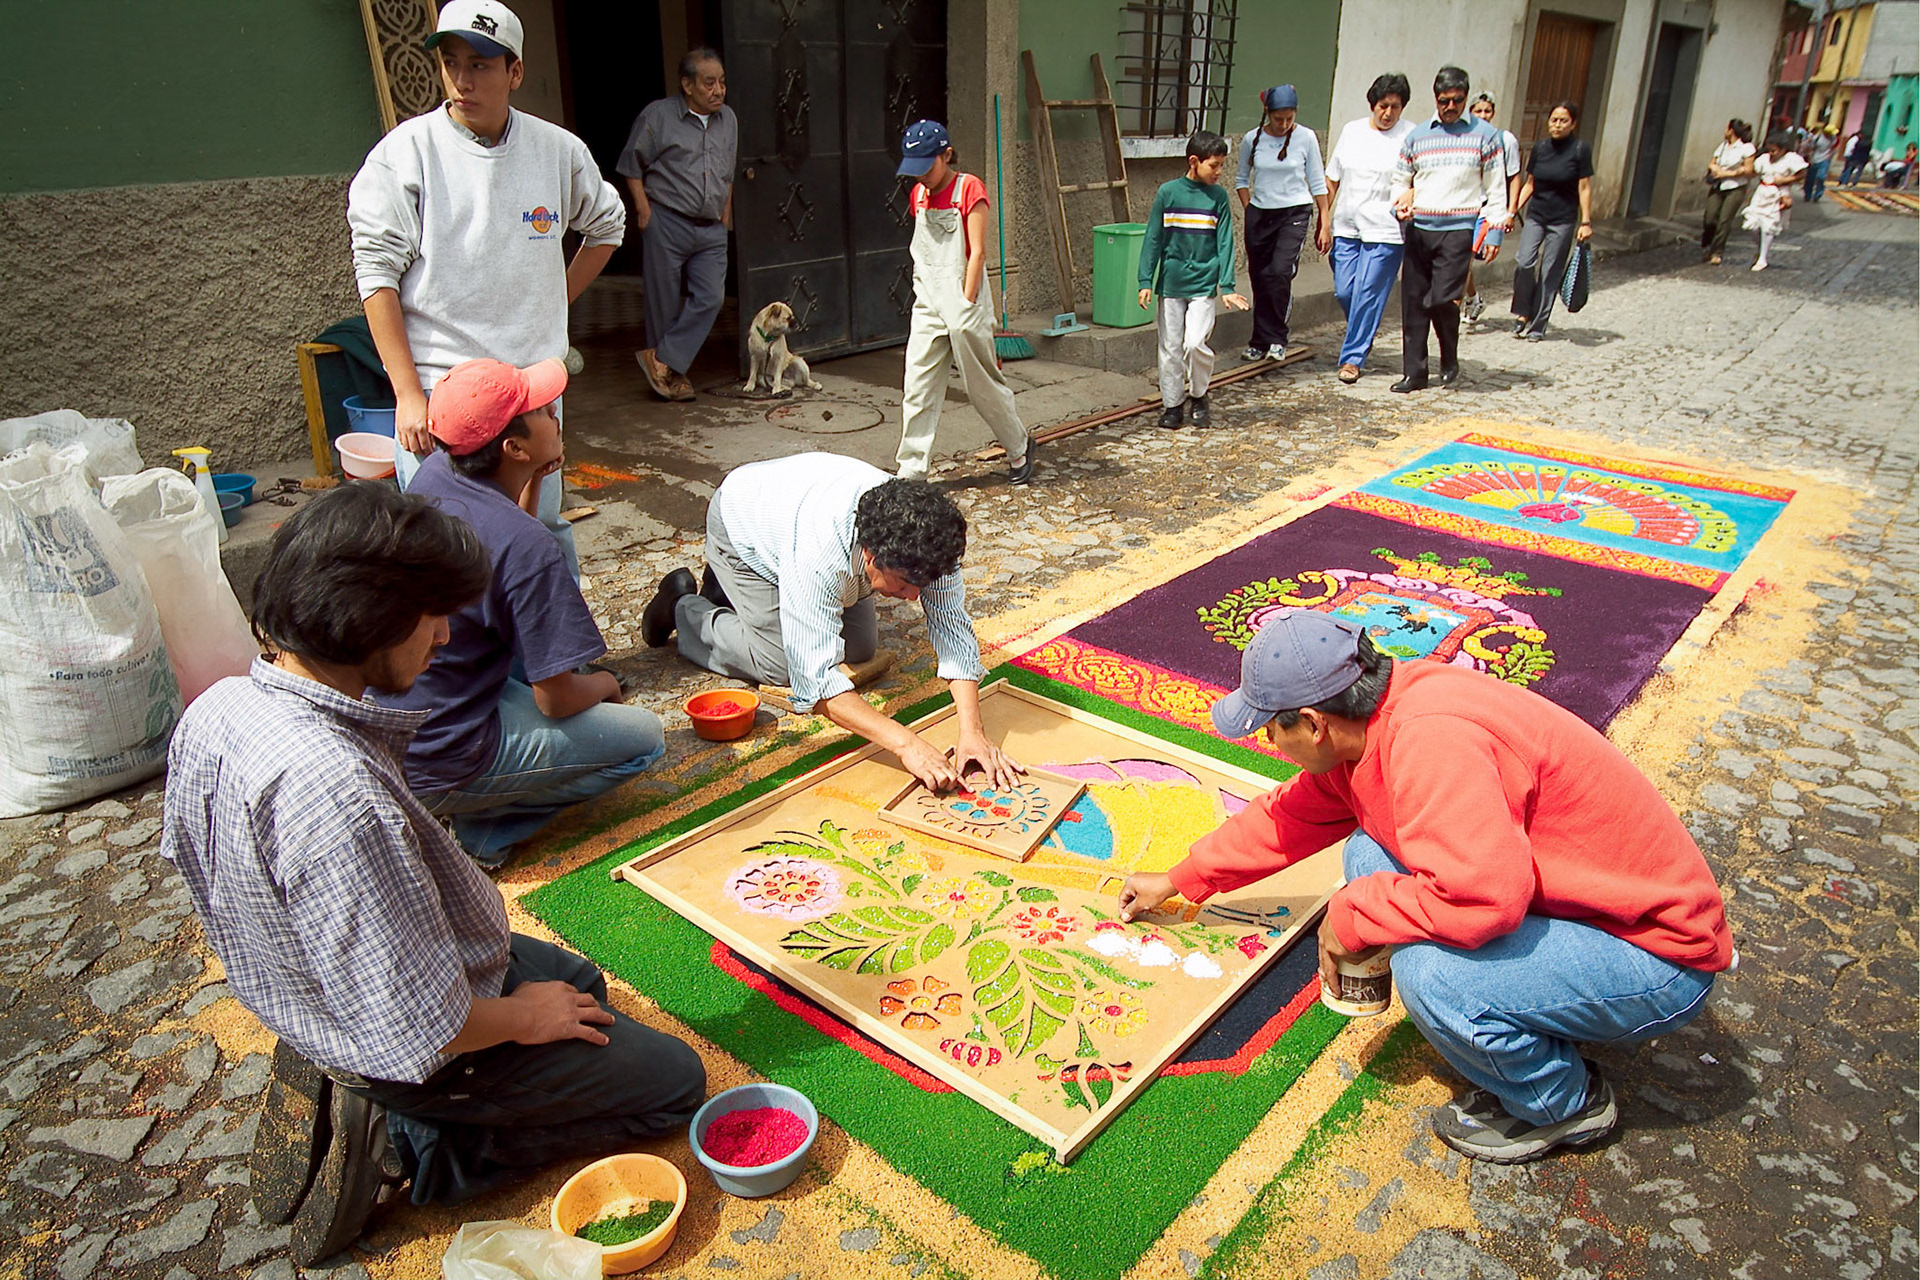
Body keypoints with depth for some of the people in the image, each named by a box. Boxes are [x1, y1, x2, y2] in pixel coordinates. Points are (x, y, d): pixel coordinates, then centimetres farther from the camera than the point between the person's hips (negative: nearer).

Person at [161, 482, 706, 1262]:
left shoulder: (215, 710, -12)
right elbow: (423, 1036, -34)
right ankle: (398, 1145, 3)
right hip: (431, 1051, -8)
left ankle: (346, 1107, 15)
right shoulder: (340, 795, -40)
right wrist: (522, 1017, -11)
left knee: (577, 982, 30)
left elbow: (191, 857, 9)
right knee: (674, 1081, 8)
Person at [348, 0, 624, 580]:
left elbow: (607, 224, 24)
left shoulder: (559, 151, 5)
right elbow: (377, 274, -7)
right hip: (436, 390, -3)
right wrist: (408, 396, -13)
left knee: (547, 535, 13)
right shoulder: (404, 152, -5)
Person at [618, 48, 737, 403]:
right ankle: (672, 374, 13)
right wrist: (643, 207, -7)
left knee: (710, 297, -7)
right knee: (666, 301, 1)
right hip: (667, 223, -5)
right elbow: (632, 165, 1)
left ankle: (662, 360, 1)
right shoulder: (658, 115, -3)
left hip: (711, 229, 5)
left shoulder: (728, 119, 13)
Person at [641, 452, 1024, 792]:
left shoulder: (919, 539, -33)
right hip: (740, 528, -5)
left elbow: (953, 628, -30)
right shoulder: (818, 553, -48)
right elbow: (816, 679, -48)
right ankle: (683, 608, 13)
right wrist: (906, 743, -53)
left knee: (860, 650, 8)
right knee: (782, 665, -12)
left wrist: (972, 731, -40)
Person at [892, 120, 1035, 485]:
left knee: (983, 386, 4)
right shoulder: (919, 194, 12)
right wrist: (925, 296, 11)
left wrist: (966, 305, -15)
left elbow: (977, 252, -11)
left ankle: (1019, 447, 27)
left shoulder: (969, 188, -7)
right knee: (917, 390, -1)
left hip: (963, 306, -6)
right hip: (927, 305, 6)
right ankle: (910, 474, 3)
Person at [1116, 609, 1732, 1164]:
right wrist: (1182, 879, 22)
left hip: (1659, 959, -9)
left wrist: (1354, 917, -22)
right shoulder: (1370, 723, -1)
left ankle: (1565, 1103, 3)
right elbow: (1291, 815, 13)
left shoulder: (1430, 741, -32)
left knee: (1428, 972, -30)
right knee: (1370, 856, 1)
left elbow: (1483, 896, -41)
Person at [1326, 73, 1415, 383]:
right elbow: (1332, 180, 15)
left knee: (1368, 293, -5)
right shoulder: (1352, 131, 11)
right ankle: (1364, 335, 32)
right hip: (1347, 226, 4)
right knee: (1344, 291, 3)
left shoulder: (1412, 135, -1)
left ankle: (1353, 356, 4)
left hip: (1385, 231, -4)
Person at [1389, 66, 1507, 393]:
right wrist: (1400, 204, -3)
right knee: (1413, 301, 1)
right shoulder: (1417, 136, 12)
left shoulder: (1484, 135, 5)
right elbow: (1400, 180, 19)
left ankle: (1450, 361, 10)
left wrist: (1493, 232, -2)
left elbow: (1496, 189, 6)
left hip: (1459, 230, -3)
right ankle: (1414, 371, 11)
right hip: (1418, 229, 3)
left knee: (1442, 298, -14)